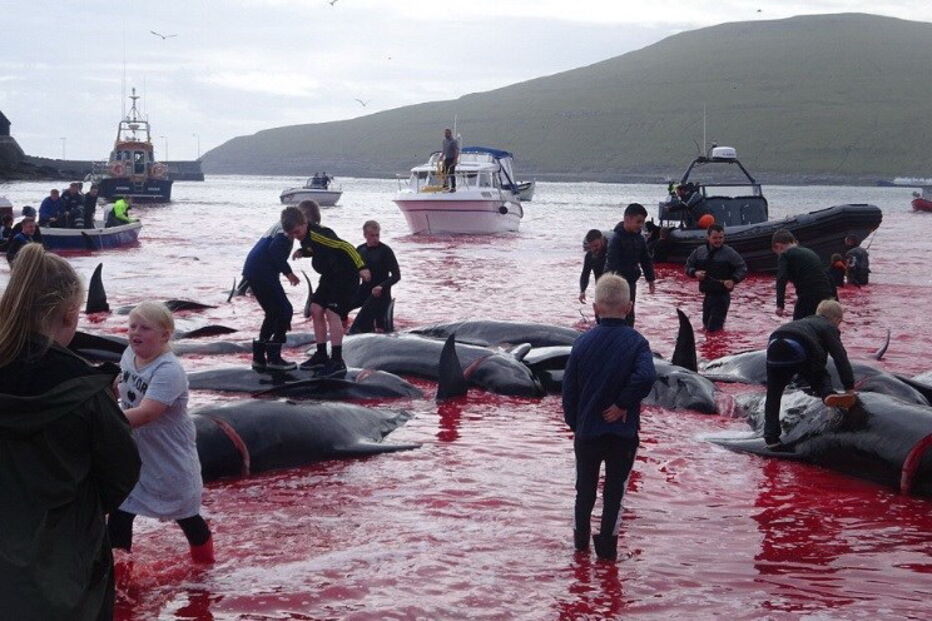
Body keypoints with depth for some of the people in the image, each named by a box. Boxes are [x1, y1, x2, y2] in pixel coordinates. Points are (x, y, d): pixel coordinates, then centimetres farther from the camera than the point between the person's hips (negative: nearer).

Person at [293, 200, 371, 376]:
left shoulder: (315, 234, -23)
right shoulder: (307, 235, 7)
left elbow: (345, 247, -28)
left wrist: (361, 267, -33)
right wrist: (303, 251, 7)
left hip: (346, 276, -10)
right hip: (330, 276, 10)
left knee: (332, 313, -15)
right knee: (316, 310, 7)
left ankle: (337, 361, -13)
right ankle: (321, 356, 14)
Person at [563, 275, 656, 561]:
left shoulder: (583, 342, -6)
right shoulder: (635, 342, -12)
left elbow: (569, 387, -1)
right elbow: (646, 376, -30)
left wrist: (573, 422, 11)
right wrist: (623, 405, -16)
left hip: (587, 429, 2)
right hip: (623, 431, -2)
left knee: (585, 485, 19)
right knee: (615, 487, 12)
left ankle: (581, 536, 33)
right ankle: (606, 544, 15)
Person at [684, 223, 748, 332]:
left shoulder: (729, 252, -7)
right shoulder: (699, 251, 4)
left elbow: (742, 269, -3)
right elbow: (688, 266, 15)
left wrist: (733, 280, -19)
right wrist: (695, 273, -6)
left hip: (722, 295, -5)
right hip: (707, 294, 5)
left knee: (713, 327, -10)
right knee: (706, 325, 16)